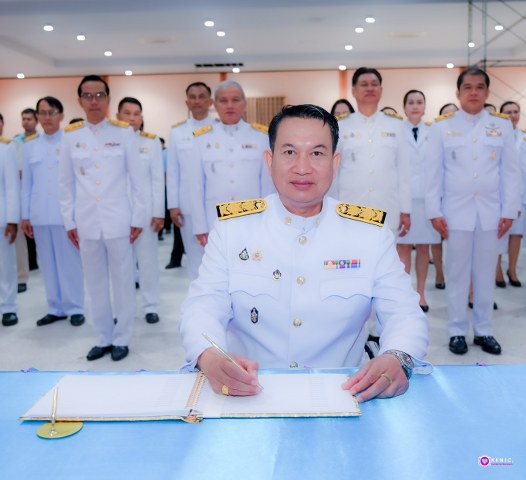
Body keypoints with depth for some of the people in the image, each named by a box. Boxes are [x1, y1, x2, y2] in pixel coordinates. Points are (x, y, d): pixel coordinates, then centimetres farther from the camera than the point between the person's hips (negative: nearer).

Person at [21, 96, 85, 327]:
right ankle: (55, 308, 19)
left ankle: (75, 308, 12)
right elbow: (27, 183, 11)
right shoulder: (29, 144, 10)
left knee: (70, 261, 2)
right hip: (39, 214, 4)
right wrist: (25, 215, 8)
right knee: (48, 263, 9)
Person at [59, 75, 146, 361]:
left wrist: (138, 217, -2)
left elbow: (136, 179, 1)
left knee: (122, 282, 5)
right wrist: (69, 221, 6)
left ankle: (121, 338, 20)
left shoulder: (124, 133, 0)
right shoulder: (71, 136, 6)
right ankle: (103, 338, 25)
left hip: (117, 220, -2)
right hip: (86, 222, 2)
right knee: (95, 283, 10)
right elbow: (65, 183, 9)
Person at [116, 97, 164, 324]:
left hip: (145, 209, 0)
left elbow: (158, 179, 2)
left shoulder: (152, 141, 5)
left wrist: (158, 212, -3)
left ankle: (151, 306, 16)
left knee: (148, 259, 5)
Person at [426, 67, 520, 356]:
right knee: (457, 274, 5)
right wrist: (434, 212, -5)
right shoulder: (442, 127, 2)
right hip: (456, 212, -1)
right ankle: (457, 331, 16)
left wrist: (509, 211, 0)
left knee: (486, 273, 9)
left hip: (491, 213, 2)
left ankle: (483, 330, 21)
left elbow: (511, 171, 6)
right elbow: (434, 173, 0)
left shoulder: (502, 126, 6)